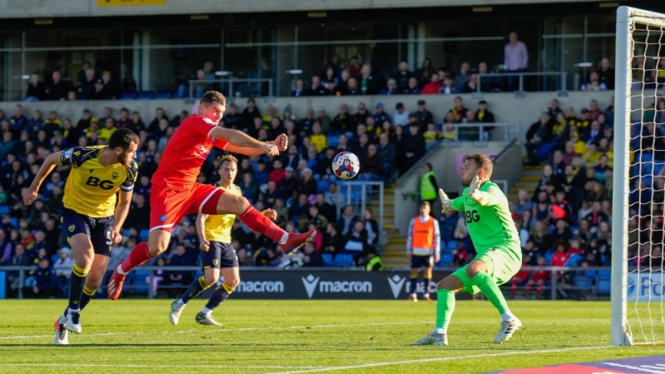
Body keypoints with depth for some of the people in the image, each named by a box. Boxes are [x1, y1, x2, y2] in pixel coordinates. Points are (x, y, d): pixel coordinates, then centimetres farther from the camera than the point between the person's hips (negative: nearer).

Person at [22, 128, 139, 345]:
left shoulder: (129, 170, -15)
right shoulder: (82, 156, -25)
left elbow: (124, 202, 2)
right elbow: (52, 159, -5)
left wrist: (116, 228, -13)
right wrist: (34, 188, 5)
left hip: (104, 217, 4)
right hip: (75, 212, -3)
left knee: (95, 279, -1)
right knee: (86, 255, -30)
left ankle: (64, 323, 19)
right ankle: (72, 310, -11)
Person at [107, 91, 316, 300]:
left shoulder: (212, 135, 15)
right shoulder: (195, 122, -12)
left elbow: (242, 148, 11)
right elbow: (230, 135, -25)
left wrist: (272, 146, -5)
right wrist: (263, 146, -29)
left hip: (190, 188, 9)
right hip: (167, 189, -9)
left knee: (240, 204, -4)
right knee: (157, 247, -19)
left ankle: (286, 240, -5)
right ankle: (120, 272, 7)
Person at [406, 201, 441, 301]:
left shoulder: (433, 222, 3)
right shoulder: (414, 221, 7)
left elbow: (437, 237, 3)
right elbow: (410, 236, 8)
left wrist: (437, 253, -1)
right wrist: (408, 251, 4)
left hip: (428, 251, -1)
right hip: (416, 251, 1)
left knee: (427, 271, -4)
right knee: (414, 271, -1)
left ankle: (426, 294, 0)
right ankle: (413, 294, 2)